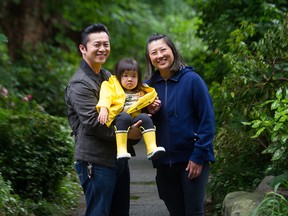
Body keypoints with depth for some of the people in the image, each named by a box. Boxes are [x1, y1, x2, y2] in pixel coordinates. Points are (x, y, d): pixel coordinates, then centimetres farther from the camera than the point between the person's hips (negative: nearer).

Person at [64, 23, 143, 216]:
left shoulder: (108, 77, 17)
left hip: (118, 157, 9)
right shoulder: (80, 84, -12)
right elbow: (93, 122, -21)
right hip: (96, 162, -9)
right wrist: (127, 134, -19)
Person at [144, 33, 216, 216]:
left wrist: (198, 156, -13)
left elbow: (207, 120, -9)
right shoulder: (149, 86, 7)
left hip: (192, 159, -4)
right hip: (164, 162, 4)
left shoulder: (191, 79, -7)